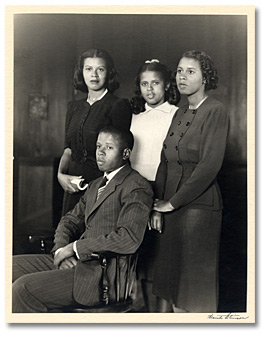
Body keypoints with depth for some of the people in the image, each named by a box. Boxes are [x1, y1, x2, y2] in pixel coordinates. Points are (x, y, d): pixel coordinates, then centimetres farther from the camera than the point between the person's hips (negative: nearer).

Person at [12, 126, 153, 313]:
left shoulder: (137, 186, -10)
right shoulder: (95, 185, 20)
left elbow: (129, 239, -22)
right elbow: (70, 220, 21)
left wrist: (75, 247, -15)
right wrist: (62, 250, -3)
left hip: (105, 275, -9)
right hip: (80, 260, 9)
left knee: (24, 288, -20)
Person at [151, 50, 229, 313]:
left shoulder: (215, 111, -9)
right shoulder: (179, 114, 14)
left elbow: (210, 165, -17)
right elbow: (165, 162, 11)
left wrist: (173, 202, -12)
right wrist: (157, 206, 2)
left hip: (199, 205, -7)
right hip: (172, 206, 7)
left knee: (196, 288, 2)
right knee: (173, 283, 11)